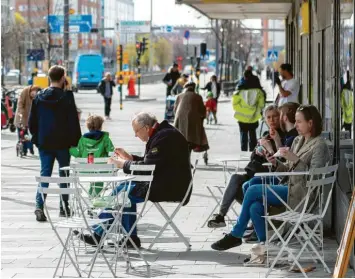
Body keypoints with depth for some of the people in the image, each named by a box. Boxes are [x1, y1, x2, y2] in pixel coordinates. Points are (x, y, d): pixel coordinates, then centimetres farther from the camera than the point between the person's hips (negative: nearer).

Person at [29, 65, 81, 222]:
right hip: (62, 143, -3)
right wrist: (76, 141, -1)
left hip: (44, 143, 3)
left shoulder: (39, 97, 4)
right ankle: (64, 207, 15)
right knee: (64, 174, 10)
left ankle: (39, 206, -15)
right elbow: (73, 122, -10)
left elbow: (32, 122, 8)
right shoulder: (66, 97, -9)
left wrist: (36, 139, 18)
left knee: (45, 174, 3)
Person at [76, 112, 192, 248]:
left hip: (170, 188, -11)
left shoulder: (164, 137, -18)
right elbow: (150, 161, 23)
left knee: (121, 192, -9)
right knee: (126, 188, 11)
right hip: (166, 185, 11)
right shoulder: (162, 133, 14)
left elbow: (146, 166, -21)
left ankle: (98, 234, 2)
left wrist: (122, 164, -9)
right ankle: (130, 238, 8)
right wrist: (129, 157, 13)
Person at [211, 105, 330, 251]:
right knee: (255, 207, -18)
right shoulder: (297, 141, 17)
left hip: (299, 194, -8)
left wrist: (295, 159, -23)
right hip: (289, 187, 8)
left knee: (253, 190, -16)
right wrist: (276, 164, 0)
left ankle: (235, 235, -4)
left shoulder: (319, 145, -8)